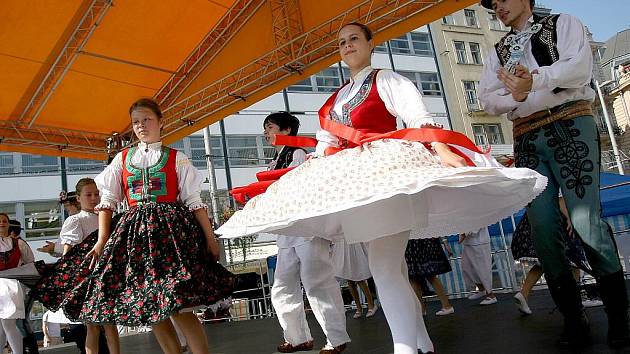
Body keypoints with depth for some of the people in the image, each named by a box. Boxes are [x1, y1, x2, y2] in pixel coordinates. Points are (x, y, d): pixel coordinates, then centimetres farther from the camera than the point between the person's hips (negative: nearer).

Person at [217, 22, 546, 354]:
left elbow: (420, 118, -10)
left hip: (388, 170, -7)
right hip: (356, 179, 7)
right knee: (392, 269, 9)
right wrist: (299, 177, 11)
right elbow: (325, 146, 20)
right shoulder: (336, 99, 23)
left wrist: (442, 151, -27)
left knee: (384, 267, -18)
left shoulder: (385, 80, 5)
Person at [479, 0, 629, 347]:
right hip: (526, 139, 4)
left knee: (586, 218, -13)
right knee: (542, 227, -4)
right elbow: (487, 98, 7)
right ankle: (573, 315, 6)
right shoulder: (497, 52, 23)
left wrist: (535, 79, -20)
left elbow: (581, 67, -5)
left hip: (570, 126, -4)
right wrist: (515, 95, -14)